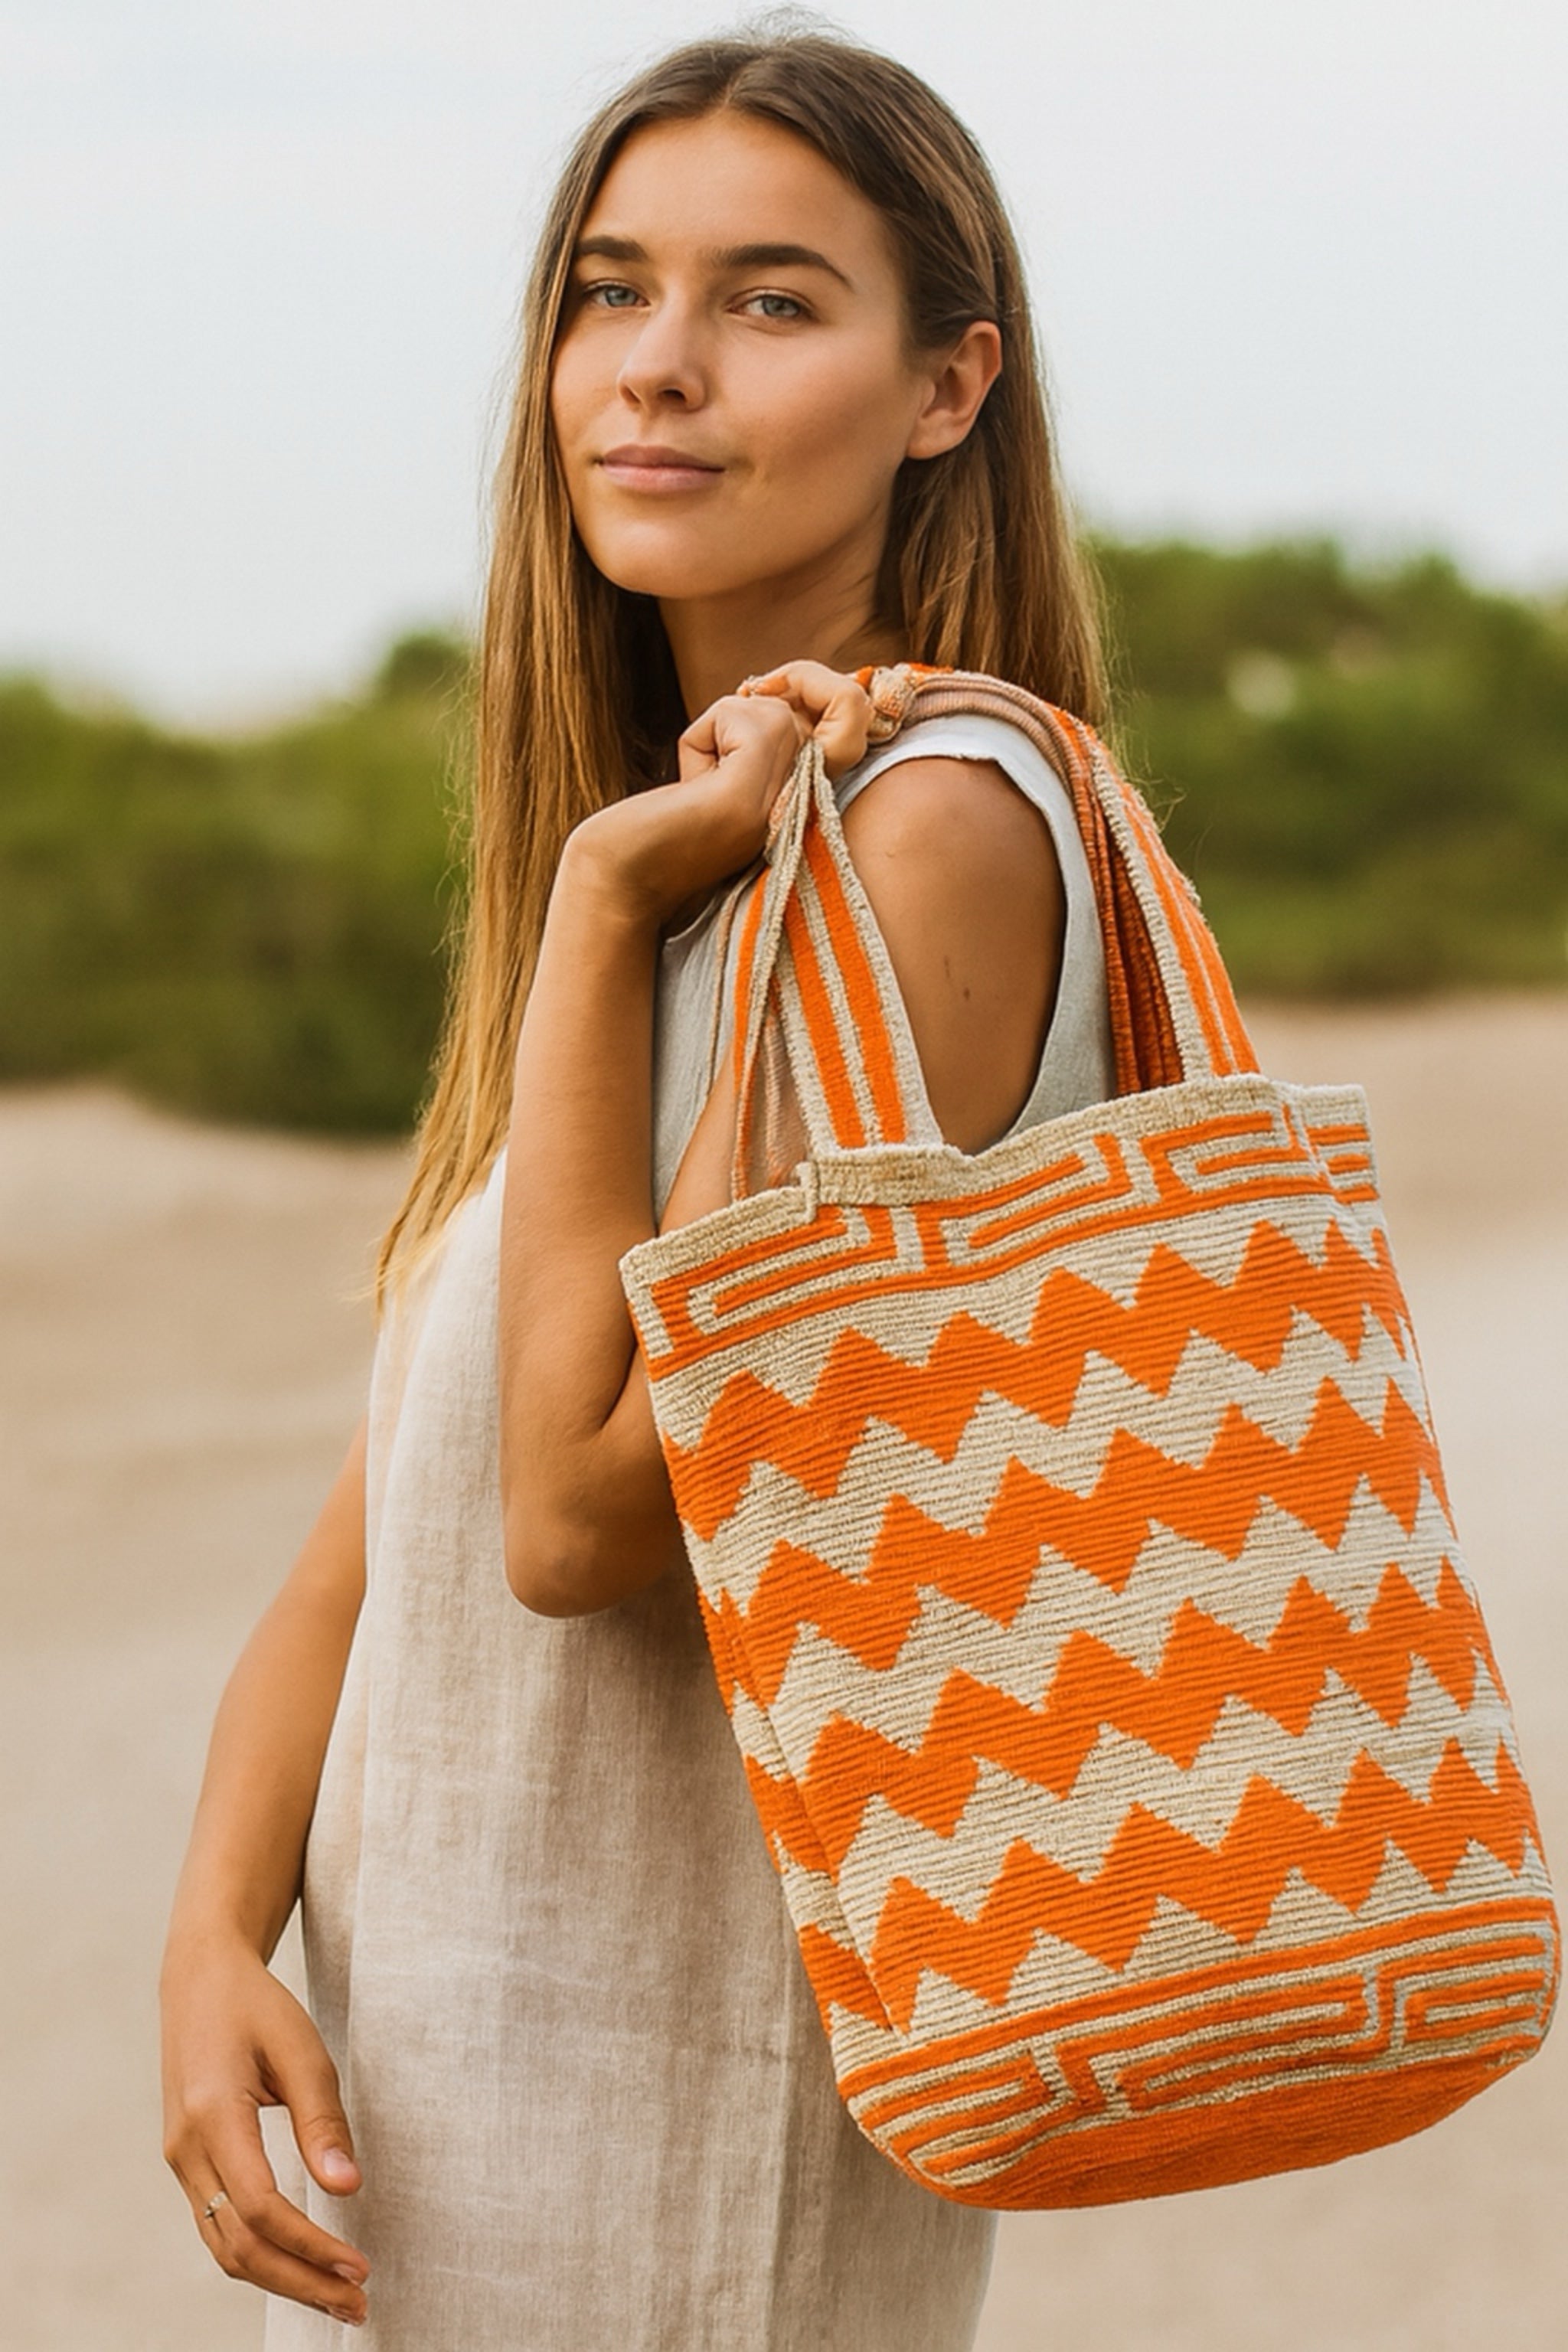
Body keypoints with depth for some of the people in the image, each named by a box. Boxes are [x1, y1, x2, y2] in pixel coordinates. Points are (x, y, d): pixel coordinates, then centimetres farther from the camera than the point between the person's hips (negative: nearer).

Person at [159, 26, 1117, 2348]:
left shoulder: (938, 820, -16)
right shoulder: (688, 838, 10)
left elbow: (584, 1510, -19)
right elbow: (380, 1524, 8)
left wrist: (601, 905, -16)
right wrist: (219, 1935, -6)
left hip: (674, 2113, -8)